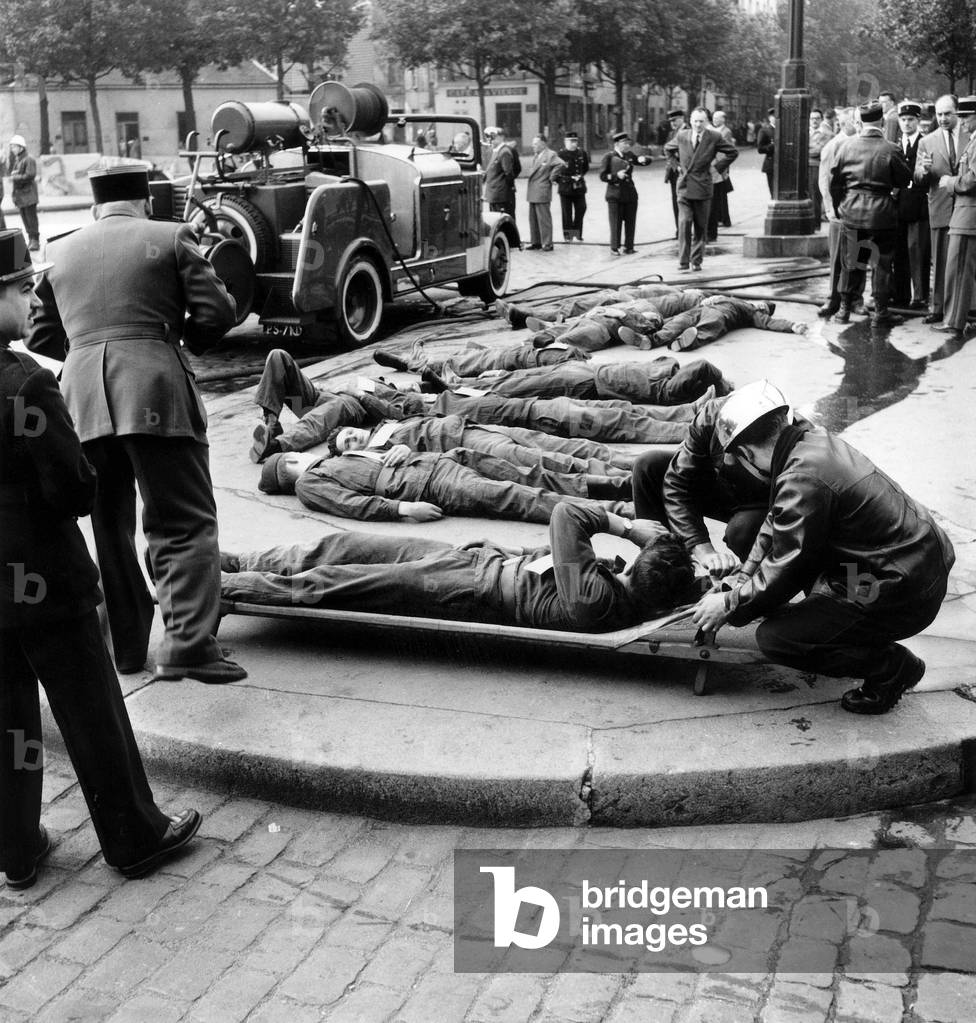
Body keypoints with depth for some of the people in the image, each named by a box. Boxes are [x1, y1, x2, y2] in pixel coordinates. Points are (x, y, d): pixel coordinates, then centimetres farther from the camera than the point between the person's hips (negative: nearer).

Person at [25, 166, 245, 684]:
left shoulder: (60, 251, 19)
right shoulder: (170, 237, 7)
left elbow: (41, 337, 21)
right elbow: (217, 313, 0)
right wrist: (187, 340, 20)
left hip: (82, 396, 4)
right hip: (154, 389, -4)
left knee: (110, 523, 16)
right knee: (185, 522, -2)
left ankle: (127, 645, 21)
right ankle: (187, 644, -15)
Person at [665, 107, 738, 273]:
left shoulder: (714, 137, -2)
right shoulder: (681, 136, 3)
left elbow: (733, 152, 8)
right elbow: (668, 149, 23)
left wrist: (718, 167, 3)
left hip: (703, 187, 0)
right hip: (684, 186, 0)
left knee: (700, 226, 6)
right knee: (684, 223, -12)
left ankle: (696, 261, 15)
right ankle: (683, 260, -8)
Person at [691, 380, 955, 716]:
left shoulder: (802, 480, -24)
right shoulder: (815, 441, 5)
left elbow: (785, 571, -16)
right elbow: (775, 528, 14)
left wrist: (730, 605, -3)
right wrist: (735, 584, 11)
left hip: (904, 597, -10)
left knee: (773, 638, -8)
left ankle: (892, 667, 4)